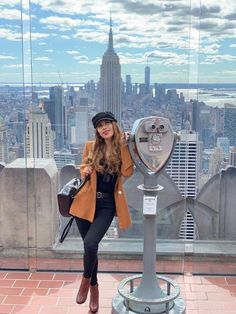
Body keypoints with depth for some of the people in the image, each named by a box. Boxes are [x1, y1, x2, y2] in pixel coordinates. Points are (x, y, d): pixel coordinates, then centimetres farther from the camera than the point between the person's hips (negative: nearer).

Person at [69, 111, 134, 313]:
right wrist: (85, 171, -6)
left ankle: (87, 279, 10)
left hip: (107, 204, -2)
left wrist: (124, 146, -18)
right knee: (90, 246, 10)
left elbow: (127, 172, -15)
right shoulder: (91, 146, 3)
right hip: (87, 202, 3)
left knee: (90, 243, -21)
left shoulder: (124, 148, -2)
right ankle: (94, 287, 33)